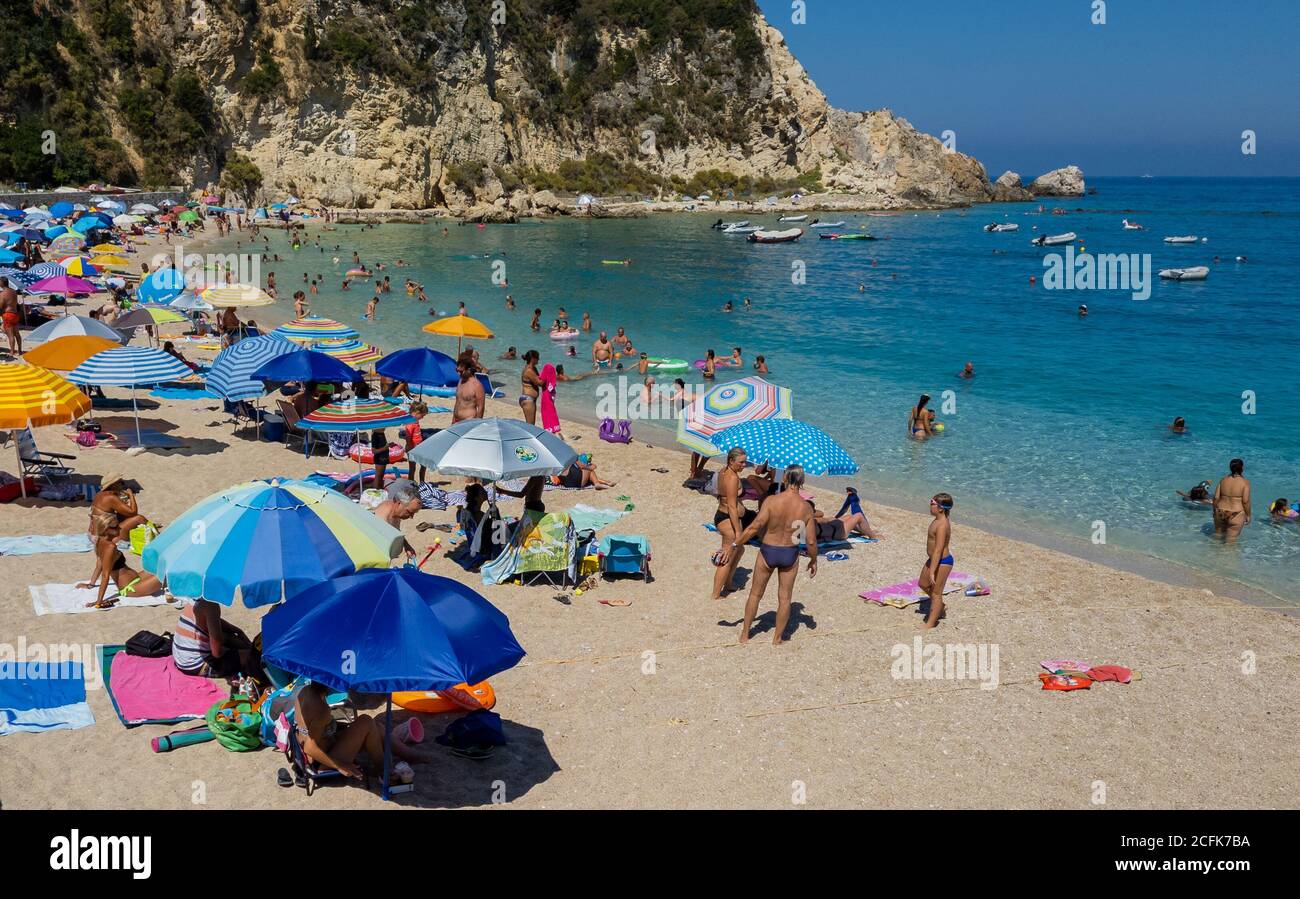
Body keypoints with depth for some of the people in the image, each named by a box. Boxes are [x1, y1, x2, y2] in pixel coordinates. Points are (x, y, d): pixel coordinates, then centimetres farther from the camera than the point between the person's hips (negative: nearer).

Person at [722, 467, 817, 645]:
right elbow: (811, 541, -8)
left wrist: (733, 545, -17)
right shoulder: (806, 507, -12)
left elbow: (754, 527, -23)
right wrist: (813, 560, 10)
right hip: (790, 554, 1)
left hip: (768, 552, -1)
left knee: (755, 594, 17)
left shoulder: (772, 501, -19)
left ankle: (744, 635, 27)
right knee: (784, 598, 17)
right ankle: (778, 638, 26)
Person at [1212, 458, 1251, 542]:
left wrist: (1215, 511, 13)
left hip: (1221, 513, 4)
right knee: (1231, 539, 4)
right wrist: (1248, 515, -2)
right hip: (1236, 515, -4)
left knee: (1218, 534, 21)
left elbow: (1216, 498, 0)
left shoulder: (1223, 480, -1)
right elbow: (1246, 501, -14)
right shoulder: (1245, 482, -12)